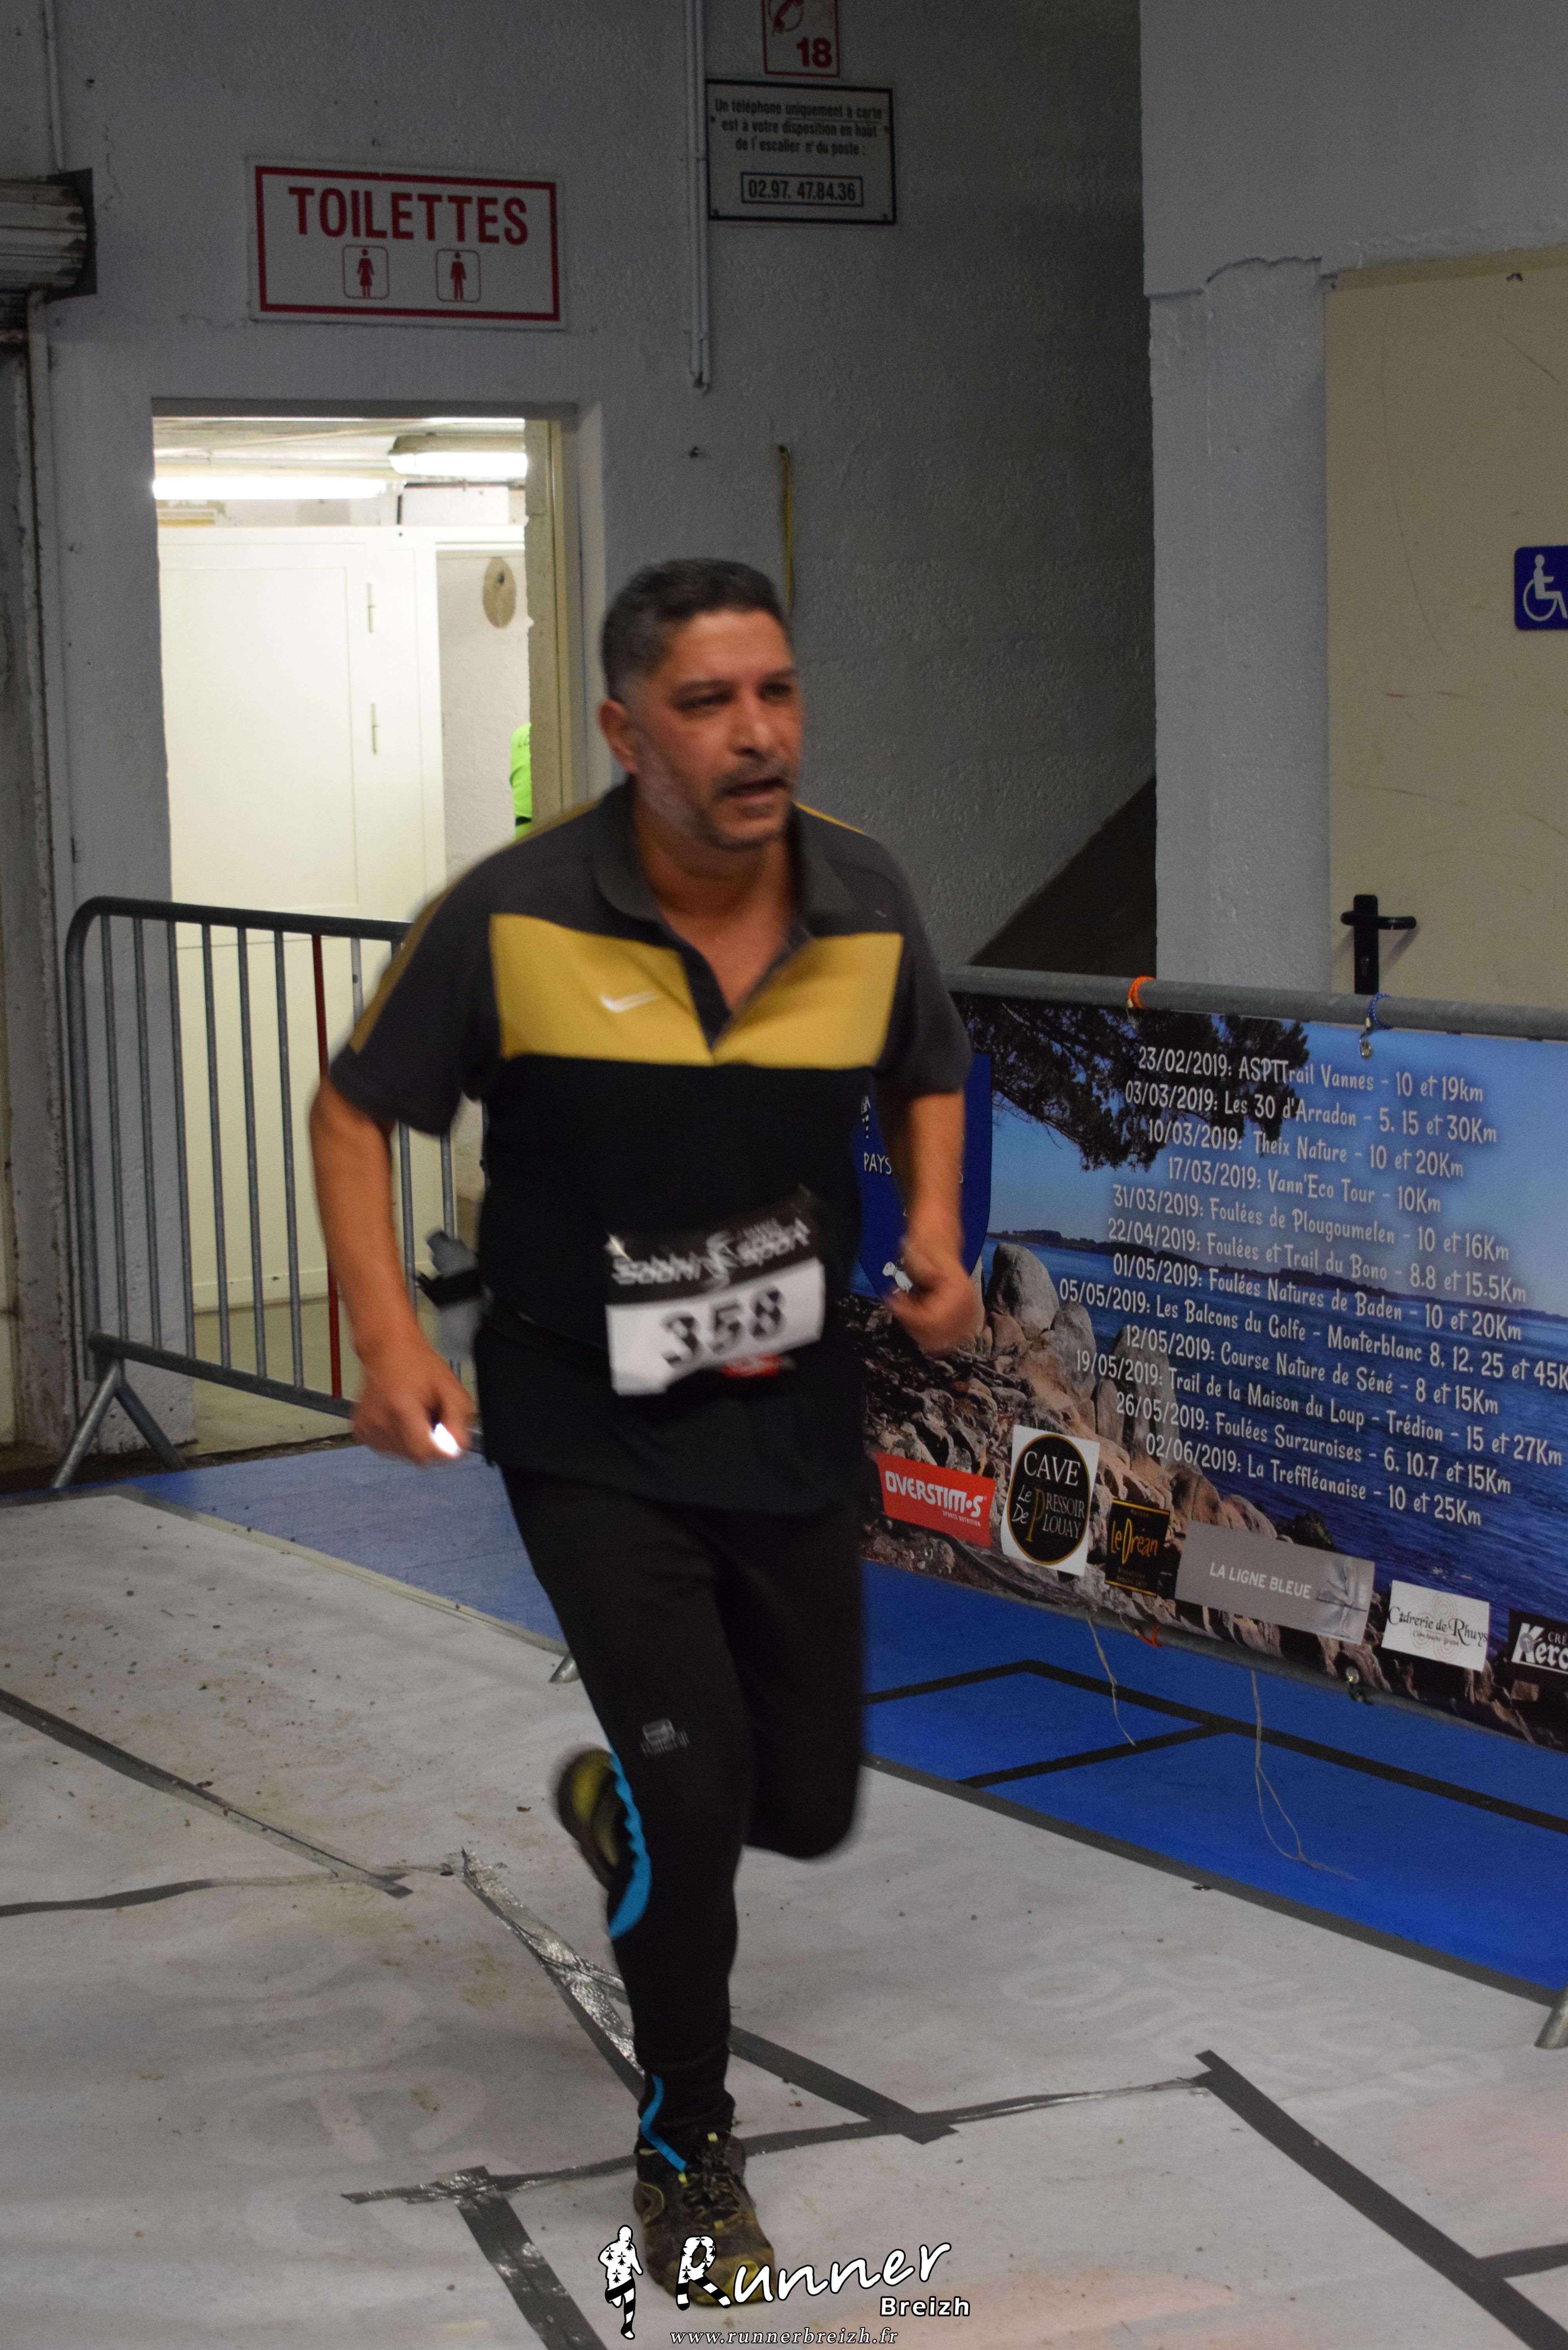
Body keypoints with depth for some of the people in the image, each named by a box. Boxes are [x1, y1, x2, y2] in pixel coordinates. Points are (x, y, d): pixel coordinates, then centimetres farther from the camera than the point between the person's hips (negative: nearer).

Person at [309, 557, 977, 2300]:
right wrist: (388, 1340, -16)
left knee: (806, 1806, 11)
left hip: (796, 1418, 4)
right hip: (593, 1435, -4)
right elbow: (353, 1109, -5)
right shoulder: (514, 918, -17)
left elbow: (926, 1077, 15)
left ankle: (619, 1810, 48)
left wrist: (935, 1234, -4)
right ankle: (689, 2149, 14)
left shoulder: (865, 903, -6)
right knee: (697, 1782, -12)